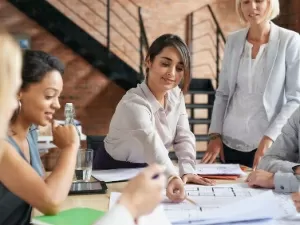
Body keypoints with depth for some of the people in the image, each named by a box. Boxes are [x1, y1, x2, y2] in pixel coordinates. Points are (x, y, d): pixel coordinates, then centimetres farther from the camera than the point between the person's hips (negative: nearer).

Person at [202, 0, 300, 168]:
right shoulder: (233, 40, 4)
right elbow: (223, 93, 9)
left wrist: (270, 137, -16)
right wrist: (215, 134, 2)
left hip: (270, 144, -3)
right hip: (230, 142, 3)